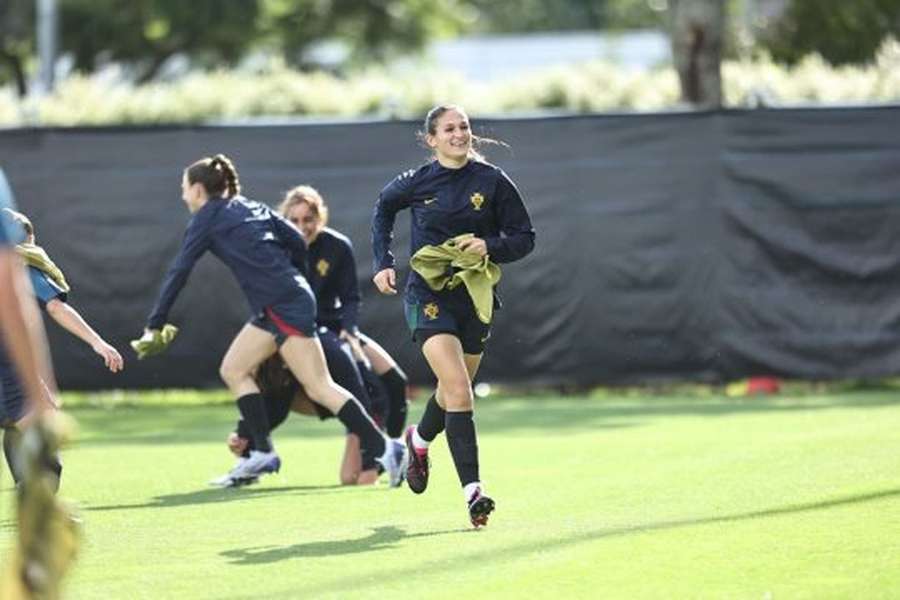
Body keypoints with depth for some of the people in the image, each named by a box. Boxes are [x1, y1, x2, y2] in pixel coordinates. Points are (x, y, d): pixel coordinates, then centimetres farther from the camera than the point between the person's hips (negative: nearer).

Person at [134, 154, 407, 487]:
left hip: (283, 305, -9)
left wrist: (155, 325, 1)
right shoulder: (249, 208, 22)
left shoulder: (208, 217, 2)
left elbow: (179, 271, -1)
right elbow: (297, 241, 18)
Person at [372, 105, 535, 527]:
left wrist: (490, 247, -19)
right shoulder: (416, 183, -5)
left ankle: (420, 439, 52)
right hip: (429, 296, -3)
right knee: (459, 392, -19)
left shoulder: (492, 181, -4)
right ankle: (472, 490, -24)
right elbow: (383, 208, 17)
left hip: (474, 297, 3)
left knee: (454, 392, 19)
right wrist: (383, 262, 9)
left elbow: (524, 238, 1)